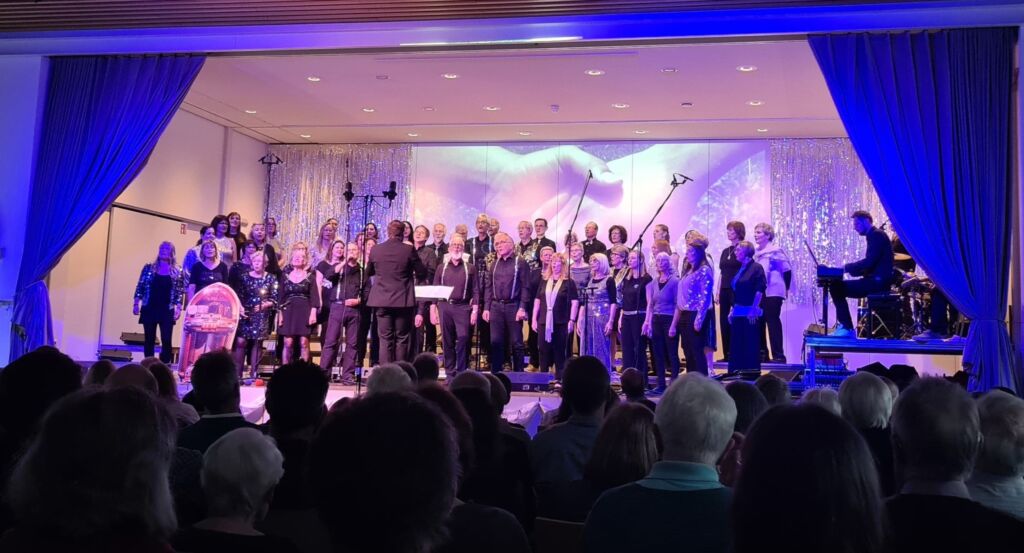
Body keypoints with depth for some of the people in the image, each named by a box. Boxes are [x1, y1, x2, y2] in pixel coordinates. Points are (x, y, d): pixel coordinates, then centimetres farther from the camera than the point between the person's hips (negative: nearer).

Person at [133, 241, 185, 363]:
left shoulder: (177, 271, 3)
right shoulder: (148, 268, 7)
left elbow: (180, 291, 2)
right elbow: (140, 287, 7)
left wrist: (178, 308, -6)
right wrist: (136, 304, -1)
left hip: (167, 311, -1)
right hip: (149, 309, 1)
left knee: (166, 341, -6)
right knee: (149, 340, 5)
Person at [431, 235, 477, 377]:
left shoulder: (470, 268, 7)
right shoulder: (442, 268, 12)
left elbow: (474, 291, 3)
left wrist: (475, 310, -5)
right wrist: (432, 310, 3)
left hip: (463, 307, -2)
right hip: (444, 307, 2)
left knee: (463, 338, -13)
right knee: (447, 341, 4)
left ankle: (461, 372, -5)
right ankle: (450, 373, 11)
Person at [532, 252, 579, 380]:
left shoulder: (568, 282, -1)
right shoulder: (544, 281, 11)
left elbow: (575, 302, -5)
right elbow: (537, 300, 12)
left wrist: (572, 320, -12)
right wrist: (534, 319, 7)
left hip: (561, 323, -4)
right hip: (544, 322, 4)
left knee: (560, 352, 2)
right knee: (544, 351, 7)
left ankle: (559, 379, 10)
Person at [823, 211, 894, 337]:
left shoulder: (877, 235, -11)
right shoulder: (874, 236, 19)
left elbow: (869, 262, -22)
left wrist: (847, 267, -15)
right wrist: (849, 270, 6)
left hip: (878, 281, -10)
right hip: (875, 280, 10)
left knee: (836, 287, -16)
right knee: (837, 287, 10)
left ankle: (848, 329, -12)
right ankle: (844, 326, 7)